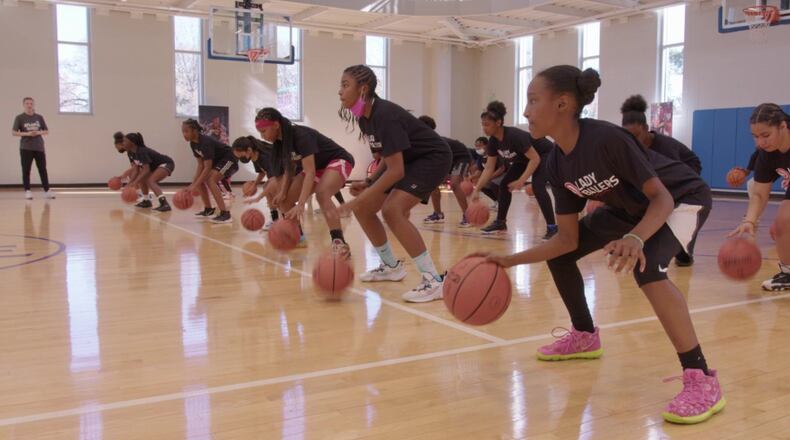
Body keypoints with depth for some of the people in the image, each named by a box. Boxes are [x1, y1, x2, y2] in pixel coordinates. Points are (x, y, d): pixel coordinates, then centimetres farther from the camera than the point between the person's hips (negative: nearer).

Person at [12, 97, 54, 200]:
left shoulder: (39, 117, 8)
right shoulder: (19, 117, 1)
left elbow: (47, 131, 10)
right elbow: (14, 132, -3)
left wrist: (39, 132, -10)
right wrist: (27, 134, -16)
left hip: (39, 147, 2)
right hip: (26, 148, -2)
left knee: (43, 169, 2)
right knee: (26, 170, -1)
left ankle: (47, 191, 5)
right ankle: (28, 191, 4)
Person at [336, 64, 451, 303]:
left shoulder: (385, 115, -28)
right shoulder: (364, 118, 0)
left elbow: (396, 171, -31)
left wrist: (361, 198, -29)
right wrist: (368, 183, 0)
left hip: (433, 158, -9)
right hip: (407, 159, 9)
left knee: (392, 210, -28)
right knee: (362, 209, 5)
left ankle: (434, 280, -22)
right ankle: (391, 266, 23)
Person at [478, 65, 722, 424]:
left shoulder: (607, 139, -35)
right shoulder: (556, 164, -12)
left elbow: (662, 197, -31)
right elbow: (569, 238, -9)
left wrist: (635, 239, -51)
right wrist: (511, 260, -15)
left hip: (683, 198, -8)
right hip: (633, 207, 8)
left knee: (646, 266, -34)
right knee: (559, 254, 4)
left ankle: (702, 381, -24)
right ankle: (585, 337, 25)